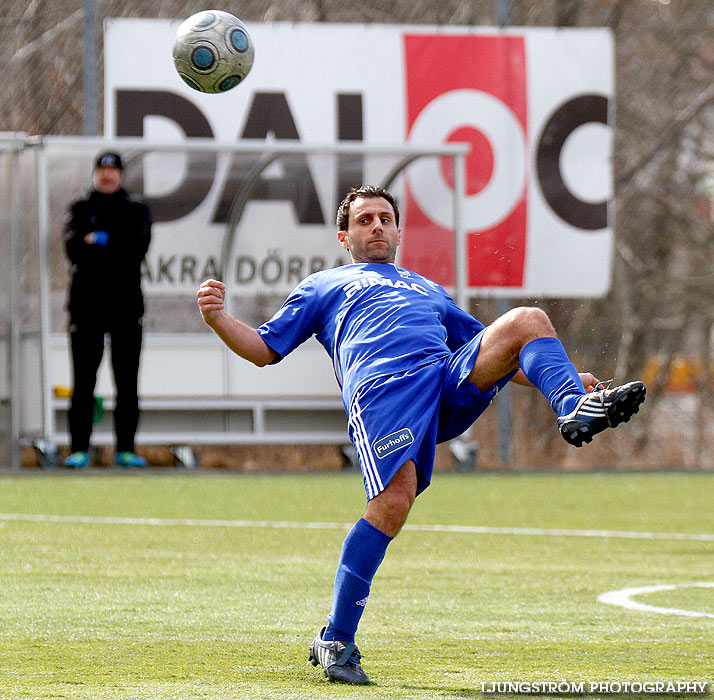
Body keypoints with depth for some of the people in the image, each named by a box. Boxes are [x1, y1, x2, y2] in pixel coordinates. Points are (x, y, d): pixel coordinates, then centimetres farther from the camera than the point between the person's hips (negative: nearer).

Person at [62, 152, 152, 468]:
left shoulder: (137, 209, 12)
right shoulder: (81, 209, 11)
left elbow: (140, 244, -6)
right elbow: (73, 248, -6)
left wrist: (101, 241, -12)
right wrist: (118, 248, -13)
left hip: (127, 303, 1)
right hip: (86, 302, -1)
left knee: (127, 382, 1)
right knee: (83, 381, -4)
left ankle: (125, 449, 4)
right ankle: (79, 449, -3)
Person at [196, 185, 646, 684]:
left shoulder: (429, 290, 43)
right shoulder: (324, 287, 33)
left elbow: (490, 353, 40)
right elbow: (264, 349, 24)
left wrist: (564, 382, 26)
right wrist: (219, 318, 2)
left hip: (452, 378, 4)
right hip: (380, 389, -4)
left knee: (528, 321, -16)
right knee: (393, 503, -26)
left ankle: (575, 408, -40)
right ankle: (336, 642, -14)